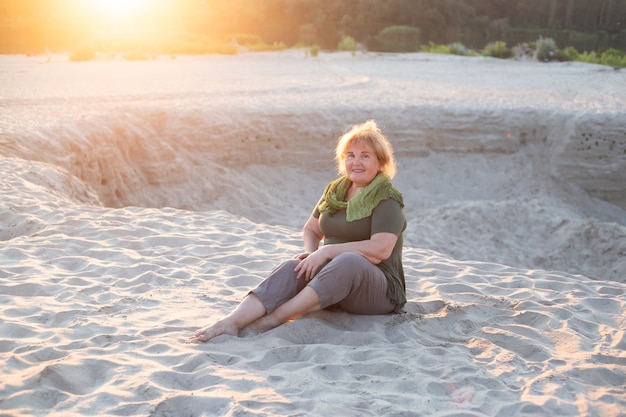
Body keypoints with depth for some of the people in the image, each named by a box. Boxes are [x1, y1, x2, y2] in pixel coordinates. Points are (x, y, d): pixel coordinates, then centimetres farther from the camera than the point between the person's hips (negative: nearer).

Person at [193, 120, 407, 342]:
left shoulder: (387, 199, -8)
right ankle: (231, 322, -42)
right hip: (333, 275, 5)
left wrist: (327, 251, -23)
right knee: (292, 268, -26)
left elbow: (381, 249, -23)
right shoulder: (335, 190, 12)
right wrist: (311, 253, -4)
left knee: (349, 261, -39)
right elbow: (310, 229, 20)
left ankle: (276, 317, -41)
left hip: (379, 289, -5)